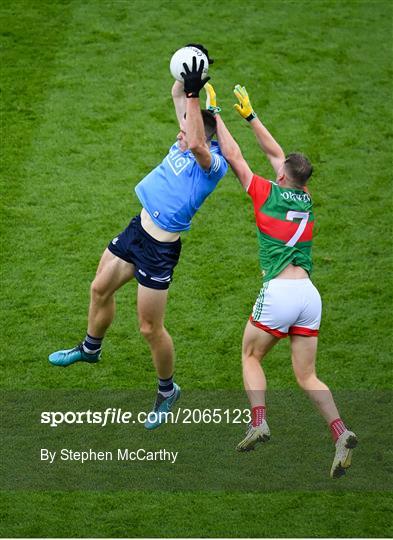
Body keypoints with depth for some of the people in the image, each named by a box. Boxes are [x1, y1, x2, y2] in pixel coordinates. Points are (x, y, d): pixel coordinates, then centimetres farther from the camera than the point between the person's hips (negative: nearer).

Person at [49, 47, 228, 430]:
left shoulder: (213, 163, -22)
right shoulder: (187, 143, 0)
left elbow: (196, 144, -46)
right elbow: (177, 95, 11)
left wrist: (193, 94, -42)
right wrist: (186, 78, -8)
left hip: (161, 248, -9)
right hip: (139, 227, 9)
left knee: (150, 328, 1)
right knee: (100, 288, 25)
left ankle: (167, 391, 24)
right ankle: (90, 348, 52)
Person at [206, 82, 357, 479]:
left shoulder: (268, 195, 1)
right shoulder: (305, 200, 16)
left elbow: (233, 156, 7)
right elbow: (275, 152, 29)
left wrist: (213, 112, 15)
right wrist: (250, 115, 34)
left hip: (279, 291, -5)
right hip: (309, 294, 5)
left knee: (251, 356, 15)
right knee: (306, 376, 7)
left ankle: (258, 422, -4)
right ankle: (340, 434, -13)